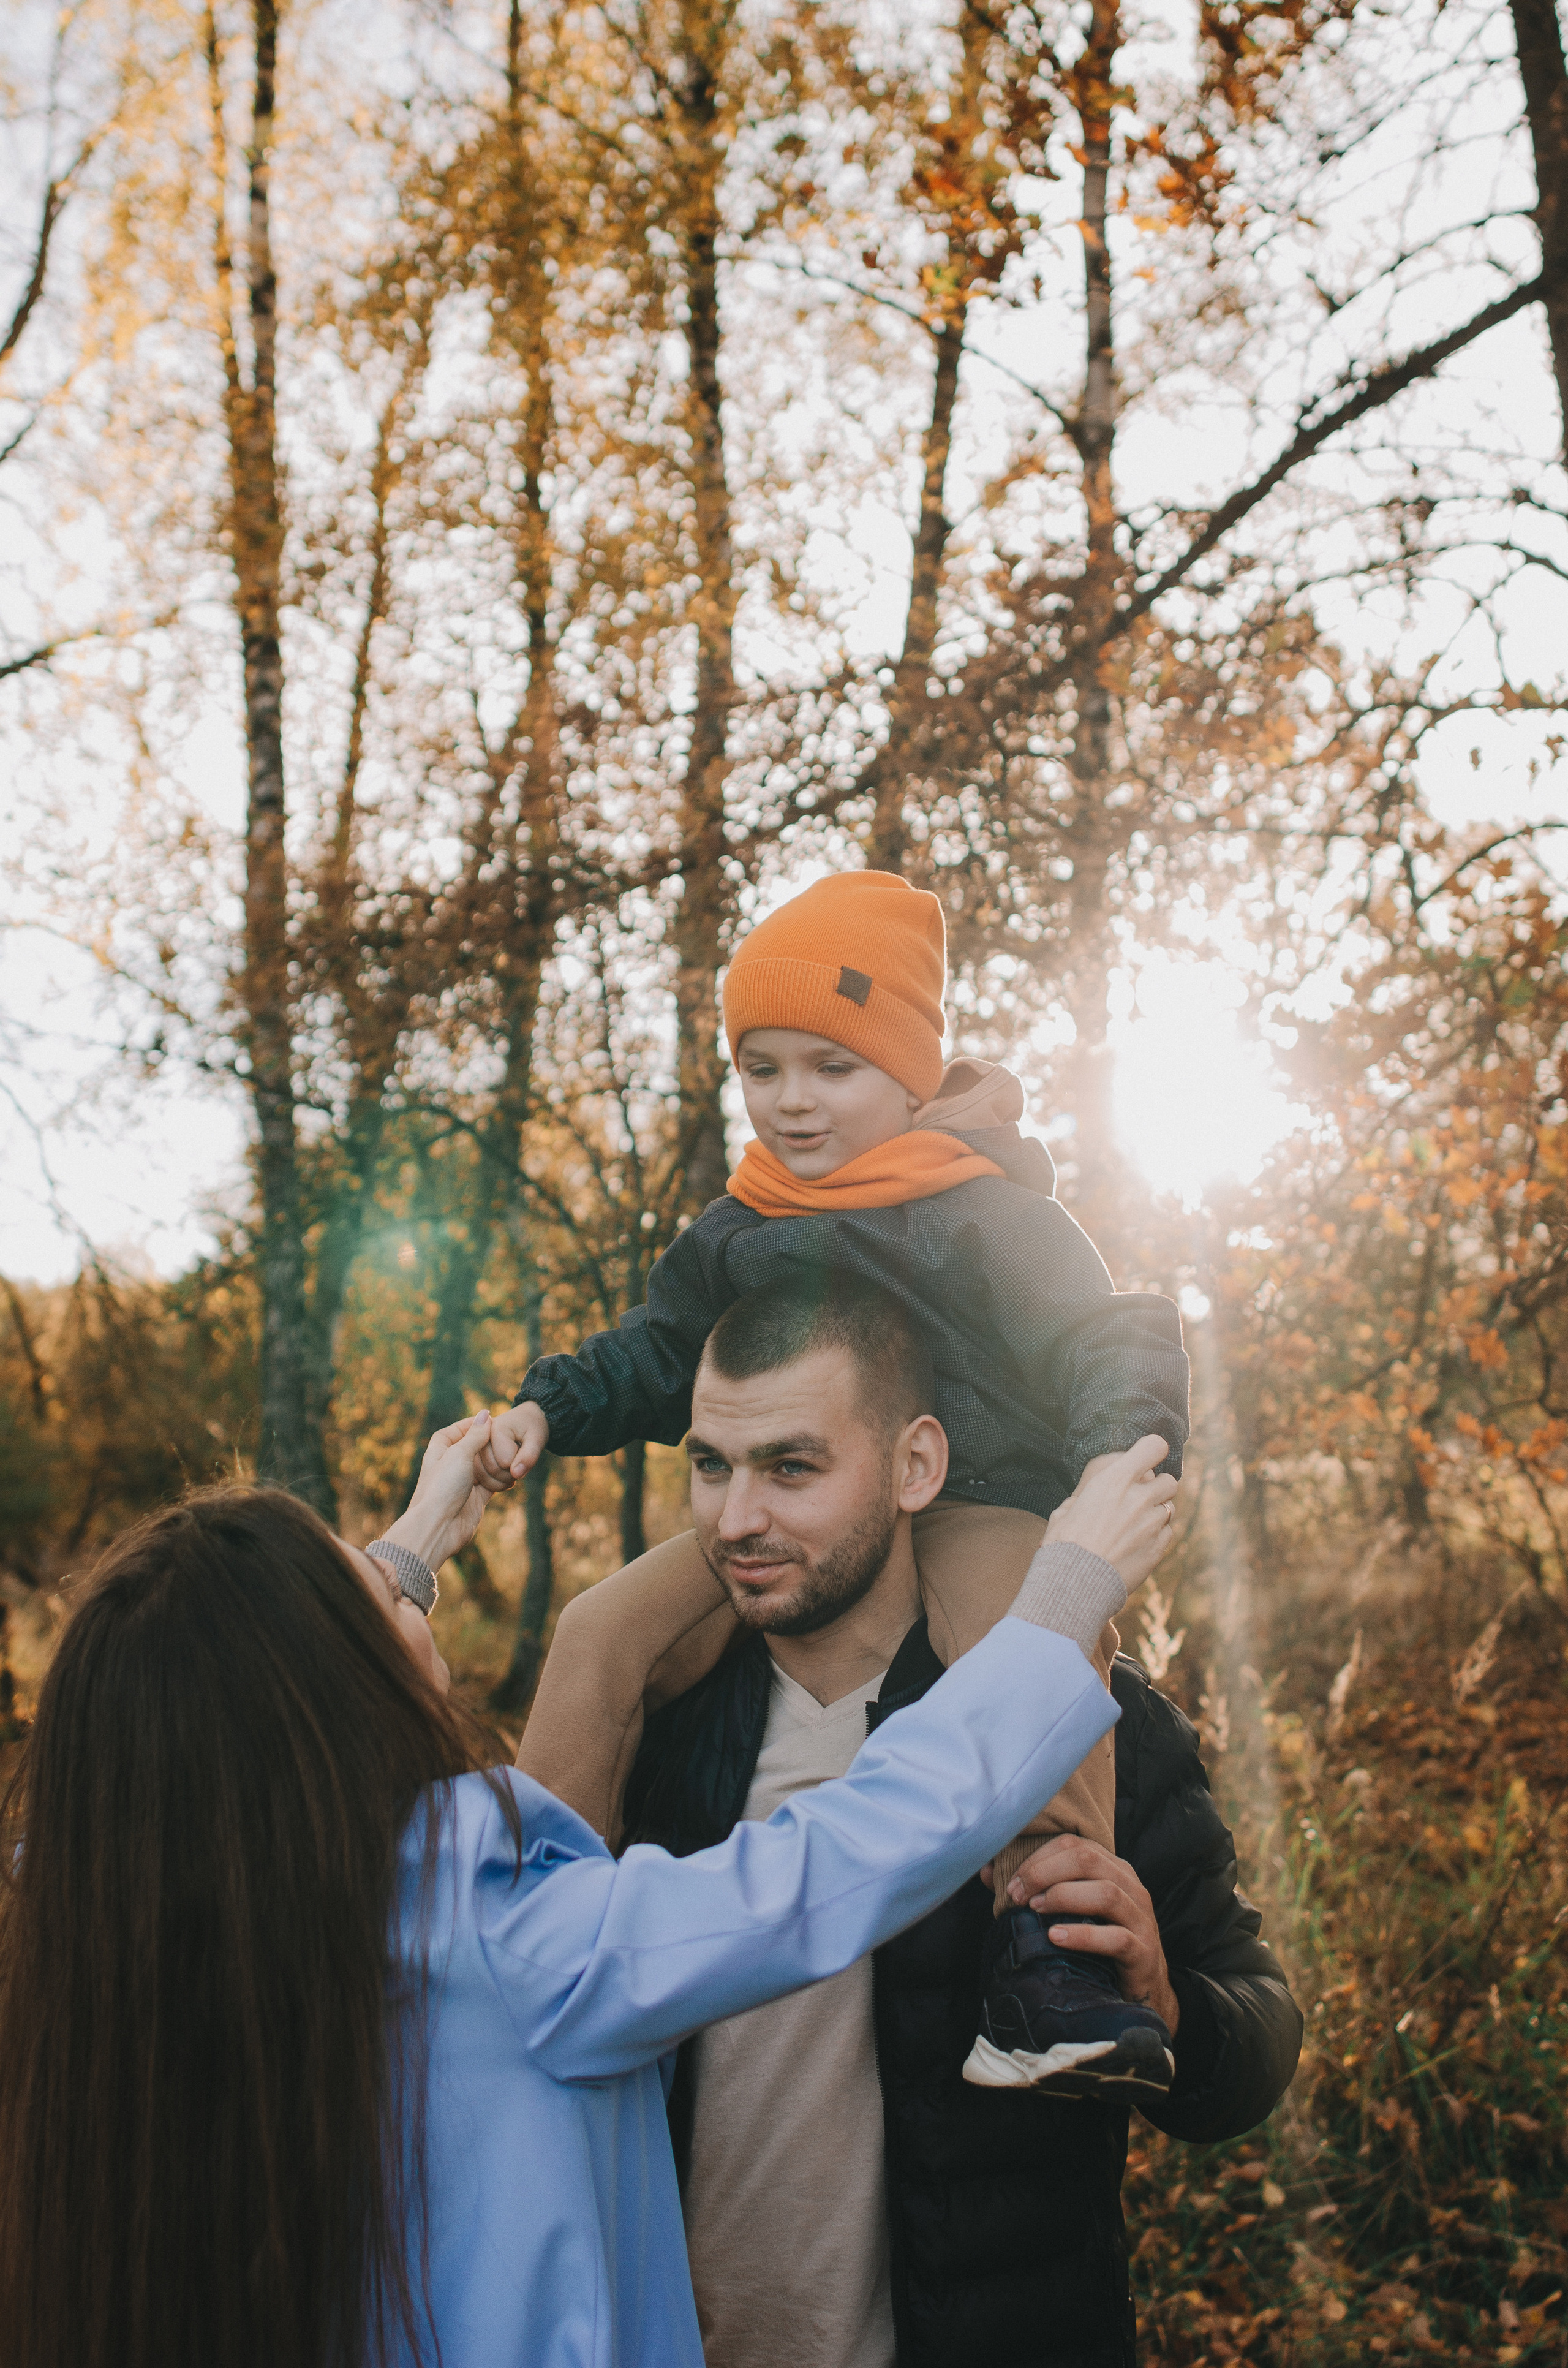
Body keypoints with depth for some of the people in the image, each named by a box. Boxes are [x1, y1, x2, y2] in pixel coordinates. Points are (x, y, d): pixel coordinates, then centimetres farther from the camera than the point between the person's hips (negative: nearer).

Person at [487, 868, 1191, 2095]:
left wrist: (1124, 1454, -33)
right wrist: (547, 1409, 9)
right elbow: (653, 1358, 25)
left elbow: (1106, 1340, -13)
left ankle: (1052, 1960, -35)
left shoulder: (985, 1213, -5)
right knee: (604, 1632, -12)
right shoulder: (737, 1235, 13)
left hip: (980, 1503, -5)